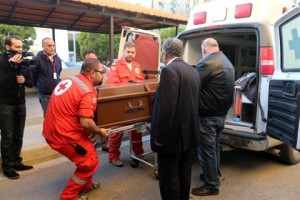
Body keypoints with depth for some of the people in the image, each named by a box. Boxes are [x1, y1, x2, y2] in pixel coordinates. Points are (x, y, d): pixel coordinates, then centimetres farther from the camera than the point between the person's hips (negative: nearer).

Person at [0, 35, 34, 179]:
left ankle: (16, 162, 23)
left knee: (18, 136, 11)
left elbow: (31, 83, 9)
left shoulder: (23, 63, 5)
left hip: (20, 104, 5)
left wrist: (24, 80, -13)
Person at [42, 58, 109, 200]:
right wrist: (100, 131, -9)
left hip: (52, 129, 10)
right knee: (90, 162, 5)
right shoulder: (88, 92, -21)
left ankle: (85, 185, 39)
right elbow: (86, 123, -28)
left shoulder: (69, 79, 7)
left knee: (87, 152, 24)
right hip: (63, 135, -9)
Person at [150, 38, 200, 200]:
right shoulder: (192, 71, 10)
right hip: (189, 132, 9)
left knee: (168, 178, 6)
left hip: (173, 135, -9)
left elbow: (166, 108, -25)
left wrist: (160, 137, -17)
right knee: (184, 174, 21)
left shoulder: (169, 70, -18)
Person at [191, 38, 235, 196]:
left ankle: (212, 185, 15)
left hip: (207, 115, -10)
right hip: (221, 113, 10)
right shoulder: (227, 62, 13)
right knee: (214, 147, 22)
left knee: (206, 149, 3)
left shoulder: (206, 63, -19)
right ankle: (214, 175, 38)